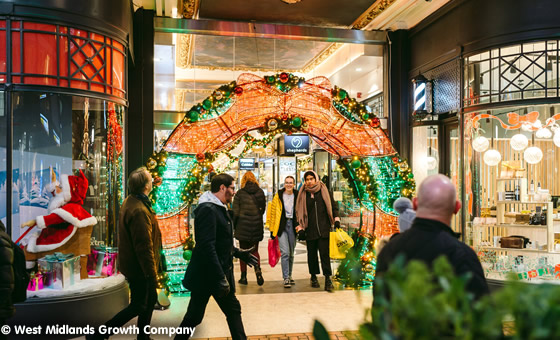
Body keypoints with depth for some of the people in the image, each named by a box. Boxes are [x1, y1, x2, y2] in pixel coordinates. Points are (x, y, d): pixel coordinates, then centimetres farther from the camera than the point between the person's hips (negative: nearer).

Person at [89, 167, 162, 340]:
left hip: (132, 264, 10)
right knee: (138, 306, 3)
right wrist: (153, 277, -21)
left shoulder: (129, 202, 5)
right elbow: (144, 247, -27)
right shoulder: (140, 211, -28)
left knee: (151, 298, 21)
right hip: (139, 268, -10)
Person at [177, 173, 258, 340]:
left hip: (221, 272, 10)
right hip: (206, 276, -10)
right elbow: (207, 247, -27)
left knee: (233, 310, 14)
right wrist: (220, 278, -27)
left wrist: (239, 253, 21)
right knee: (194, 316, 4)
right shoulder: (208, 209, -20)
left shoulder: (219, 209, 12)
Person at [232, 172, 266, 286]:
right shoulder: (260, 192, 1)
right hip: (257, 225, 2)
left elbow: (235, 212, -6)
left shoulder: (240, 193, -5)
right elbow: (263, 209, 1)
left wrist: (233, 226, 4)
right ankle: (258, 269, -12)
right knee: (254, 250, 13)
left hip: (242, 226, -2)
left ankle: (243, 277, 13)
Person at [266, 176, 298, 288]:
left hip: (292, 225, 3)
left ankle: (289, 276, 24)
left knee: (291, 253, 11)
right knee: (285, 252, -11)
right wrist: (272, 229, 2)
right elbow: (273, 212, 4)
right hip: (281, 225, -2)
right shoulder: (278, 196, 2)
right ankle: (286, 278, -7)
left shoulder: (297, 196, 7)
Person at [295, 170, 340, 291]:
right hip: (310, 229, 2)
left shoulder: (324, 191, 4)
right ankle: (313, 277, 24)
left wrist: (336, 220, 2)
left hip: (324, 228, -1)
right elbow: (300, 212, 8)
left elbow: (333, 205, 11)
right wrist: (300, 228, 2)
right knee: (311, 253, 8)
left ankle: (328, 279, -4)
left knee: (325, 253, -8)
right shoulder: (303, 194, 5)